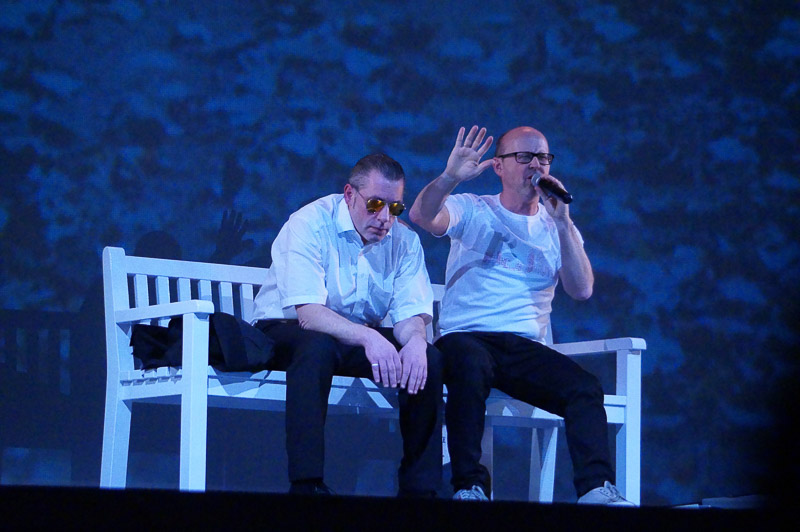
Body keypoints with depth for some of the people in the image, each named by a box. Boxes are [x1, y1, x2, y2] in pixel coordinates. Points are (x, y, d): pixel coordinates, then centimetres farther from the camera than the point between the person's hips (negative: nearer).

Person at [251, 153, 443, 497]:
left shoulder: (405, 241, -1)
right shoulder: (310, 224, -19)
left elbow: (410, 313, -9)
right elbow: (308, 313, -30)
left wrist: (415, 340, -34)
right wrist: (368, 337, -45)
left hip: (361, 337, 5)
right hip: (284, 331, -5)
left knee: (429, 358, -18)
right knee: (318, 346, -39)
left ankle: (419, 489, -12)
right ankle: (306, 484, -40)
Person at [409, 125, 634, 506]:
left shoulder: (556, 226, 17)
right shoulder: (473, 210, 11)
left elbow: (582, 290, 2)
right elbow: (422, 216, -10)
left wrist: (562, 223, -5)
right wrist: (450, 177, -28)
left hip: (526, 346, 3)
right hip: (465, 337, -3)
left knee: (585, 388, -26)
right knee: (470, 367, -39)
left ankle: (595, 489, -31)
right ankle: (469, 487, -35)